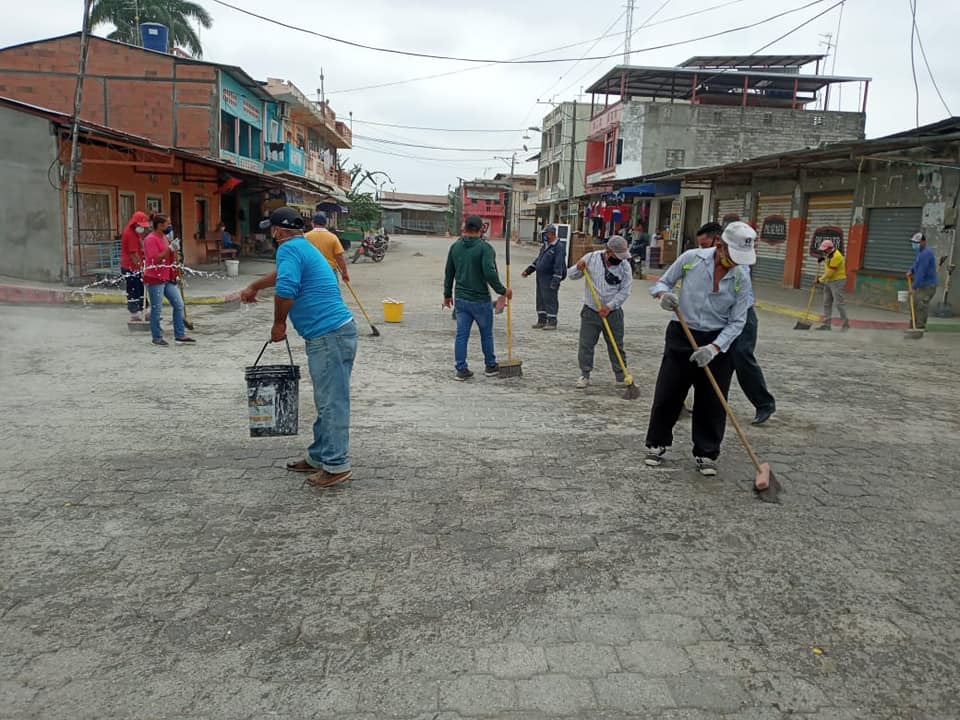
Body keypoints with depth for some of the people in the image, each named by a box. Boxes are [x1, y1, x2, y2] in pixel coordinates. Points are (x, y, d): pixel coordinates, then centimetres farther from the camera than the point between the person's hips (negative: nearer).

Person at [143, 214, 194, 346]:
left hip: (168, 278, 9)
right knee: (156, 309, 0)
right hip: (155, 279, -9)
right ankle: (157, 338, 11)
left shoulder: (165, 238, 15)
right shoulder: (151, 239, -13)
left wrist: (175, 249, 7)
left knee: (179, 305, 5)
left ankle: (180, 336, 11)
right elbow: (155, 259, -22)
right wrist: (170, 248, -22)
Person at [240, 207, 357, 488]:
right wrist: (253, 287, 56)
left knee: (331, 402, -4)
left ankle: (336, 465, 2)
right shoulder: (303, 247, 23)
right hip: (336, 332, 10)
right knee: (328, 400, 16)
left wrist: (278, 323, -5)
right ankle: (319, 456, 27)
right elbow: (281, 273, 42)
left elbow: (285, 289, -22)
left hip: (329, 336, -10)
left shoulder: (289, 248, -9)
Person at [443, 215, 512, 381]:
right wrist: (503, 291, -11)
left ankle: (461, 369, 7)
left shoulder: (455, 247, 4)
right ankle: (490, 366, 25)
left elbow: (448, 272, 11)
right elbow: (490, 273, -23)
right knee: (486, 334, 12)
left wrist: (447, 294, 21)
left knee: (461, 334, 6)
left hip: (460, 299, 4)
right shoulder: (485, 247, -13)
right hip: (481, 300, -4)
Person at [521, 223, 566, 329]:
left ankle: (552, 322, 3)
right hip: (540, 277, 9)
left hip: (550, 279, -9)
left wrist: (555, 281, -23)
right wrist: (528, 271, 21)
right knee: (540, 299, 13)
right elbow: (538, 260, 24)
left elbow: (558, 265, -19)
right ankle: (542, 320, 23)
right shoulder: (544, 246, 15)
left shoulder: (558, 247, -13)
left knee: (550, 300, -4)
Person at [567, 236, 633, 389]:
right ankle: (585, 375, 17)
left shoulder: (624, 266, -6)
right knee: (586, 345, 3)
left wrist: (610, 306, -15)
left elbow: (625, 290, -6)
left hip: (613, 313, 0)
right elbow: (571, 275, 3)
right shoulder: (591, 258, -6)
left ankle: (622, 377, 18)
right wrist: (579, 269, -20)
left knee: (616, 347, 8)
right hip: (590, 311, 0)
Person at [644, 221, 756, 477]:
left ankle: (706, 454, 20)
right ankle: (657, 444, 23)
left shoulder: (741, 278, -7)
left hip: (718, 341, 1)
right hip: (681, 336, 0)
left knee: (713, 402, 4)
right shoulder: (691, 258, -10)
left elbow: (737, 321, -5)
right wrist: (664, 294, -22)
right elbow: (662, 282, 3)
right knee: (667, 394, 4)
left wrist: (714, 348, -19)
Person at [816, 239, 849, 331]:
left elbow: (830, 272, -21)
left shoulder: (836, 256, -21)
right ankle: (827, 324, 9)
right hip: (828, 281, 10)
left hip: (837, 281, -10)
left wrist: (820, 279, -10)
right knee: (827, 303, 7)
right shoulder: (829, 254, 9)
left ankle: (846, 324, 1)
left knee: (839, 303, -8)